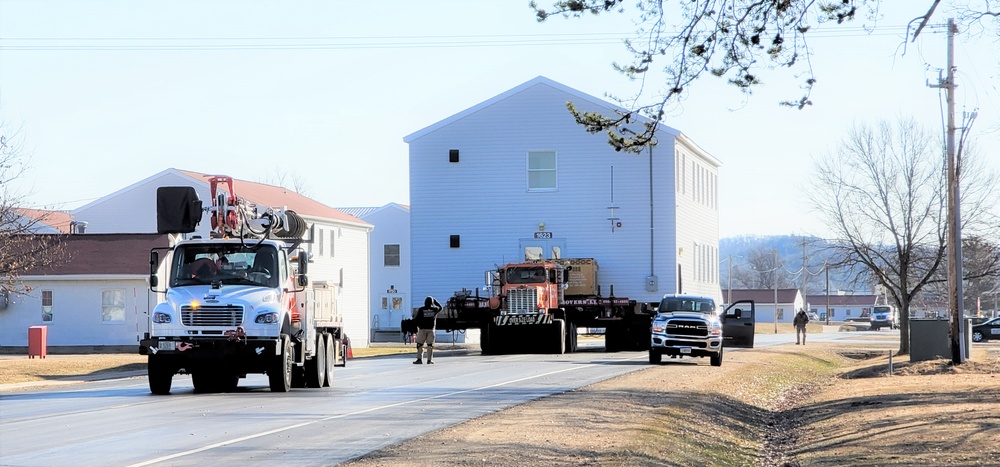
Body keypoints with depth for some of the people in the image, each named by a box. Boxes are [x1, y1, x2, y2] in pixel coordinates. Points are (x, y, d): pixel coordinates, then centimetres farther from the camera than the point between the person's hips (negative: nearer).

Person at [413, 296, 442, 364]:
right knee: (430, 345, 7)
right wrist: (435, 301, 25)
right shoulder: (434, 309, -1)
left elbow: (416, 320, -8)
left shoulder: (421, 310, -6)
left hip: (422, 329, -2)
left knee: (420, 345, 2)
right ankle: (430, 359, 4)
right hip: (431, 330, 2)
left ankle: (419, 359, -5)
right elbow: (440, 307, 22)